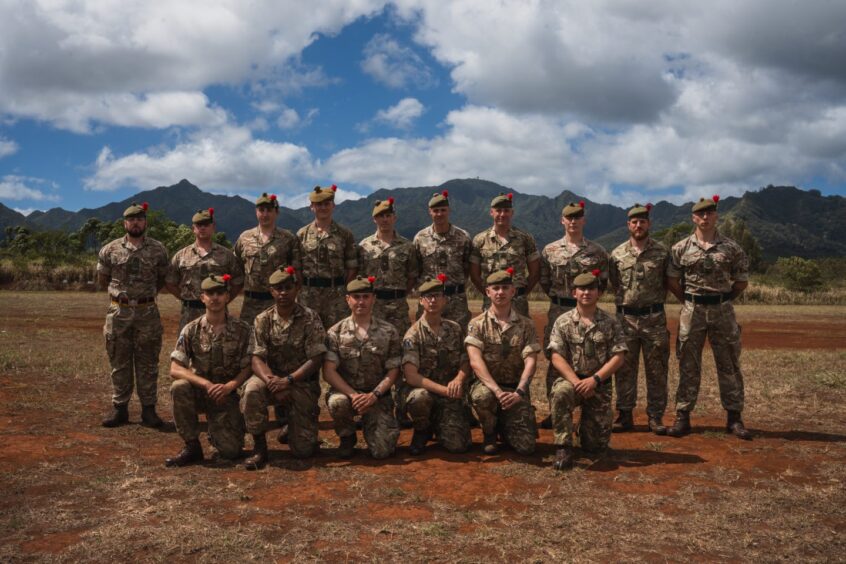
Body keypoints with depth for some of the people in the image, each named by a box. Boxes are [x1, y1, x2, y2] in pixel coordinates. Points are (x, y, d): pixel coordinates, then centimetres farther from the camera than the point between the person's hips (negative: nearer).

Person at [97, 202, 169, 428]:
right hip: (118, 312, 1)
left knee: (147, 363, 4)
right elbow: (102, 280, 13)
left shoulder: (158, 250, 2)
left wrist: (147, 292, 9)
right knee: (119, 362, 7)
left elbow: (163, 279, 12)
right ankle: (119, 408, 17)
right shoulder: (110, 250, 3)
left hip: (148, 312, -1)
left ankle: (148, 409, 11)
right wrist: (121, 289, 11)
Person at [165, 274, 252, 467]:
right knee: (179, 387, -34)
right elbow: (175, 369, -13)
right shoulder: (191, 330, -6)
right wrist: (206, 384, -26)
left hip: (226, 396, 0)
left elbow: (247, 368, -3)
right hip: (199, 391, 1)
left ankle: (216, 433, 24)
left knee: (231, 451, -15)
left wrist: (229, 386, -22)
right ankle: (192, 446, -14)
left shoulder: (241, 330, -5)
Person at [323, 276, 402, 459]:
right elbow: (329, 372, -9)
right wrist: (353, 394, -21)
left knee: (382, 451, -16)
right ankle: (347, 437, -2)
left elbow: (393, 372, -1)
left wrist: (373, 395, -16)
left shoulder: (389, 332, 0)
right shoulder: (336, 332, -2)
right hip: (346, 391, 0)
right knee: (337, 402, -36)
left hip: (377, 396, 0)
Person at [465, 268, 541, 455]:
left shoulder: (526, 325, 4)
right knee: (481, 396, -38)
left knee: (526, 446, -14)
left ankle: (504, 426, 23)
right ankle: (490, 433, -4)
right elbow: (475, 361, -13)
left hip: (515, 389, 1)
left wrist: (519, 392, -22)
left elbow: (530, 362, -5)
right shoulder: (477, 324, -1)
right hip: (487, 384, -1)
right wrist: (497, 390, -26)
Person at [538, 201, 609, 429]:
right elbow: (544, 281, 11)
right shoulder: (550, 250, 4)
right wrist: (558, 298, 8)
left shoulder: (597, 252, 3)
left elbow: (603, 281, 11)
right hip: (558, 310, 1)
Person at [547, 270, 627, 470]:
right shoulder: (563, 322, 0)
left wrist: (594, 380, -18)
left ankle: (586, 425, 37)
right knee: (559, 394, -38)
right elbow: (557, 357, -7)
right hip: (571, 379, -1)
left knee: (597, 444, 0)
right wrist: (577, 382, -21)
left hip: (600, 385, 1)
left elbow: (618, 358, -5)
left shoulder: (610, 323, 2)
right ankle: (563, 448, -23)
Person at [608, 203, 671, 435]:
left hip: (654, 318, -1)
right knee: (624, 369, 5)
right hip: (625, 318, 1)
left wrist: (655, 301, 6)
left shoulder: (662, 252, 1)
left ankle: (656, 416, 12)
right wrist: (626, 301, 9)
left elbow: (669, 283, 9)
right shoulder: (617, 254, 5)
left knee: (656, 370, 3)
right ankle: (625, 415, 13)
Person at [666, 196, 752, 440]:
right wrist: (689, 302, 7)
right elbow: (672, 281, 6)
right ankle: (683, 417, 9)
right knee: (688, 367, 4)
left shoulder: (731, 248, 1)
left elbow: (742, 281, 8)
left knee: (729, 366, 6)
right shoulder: (681, 248, 1)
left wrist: (722, 300, 8)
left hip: (723, 311, 1)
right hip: (691, 312, 0)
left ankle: (734, 418, 15)